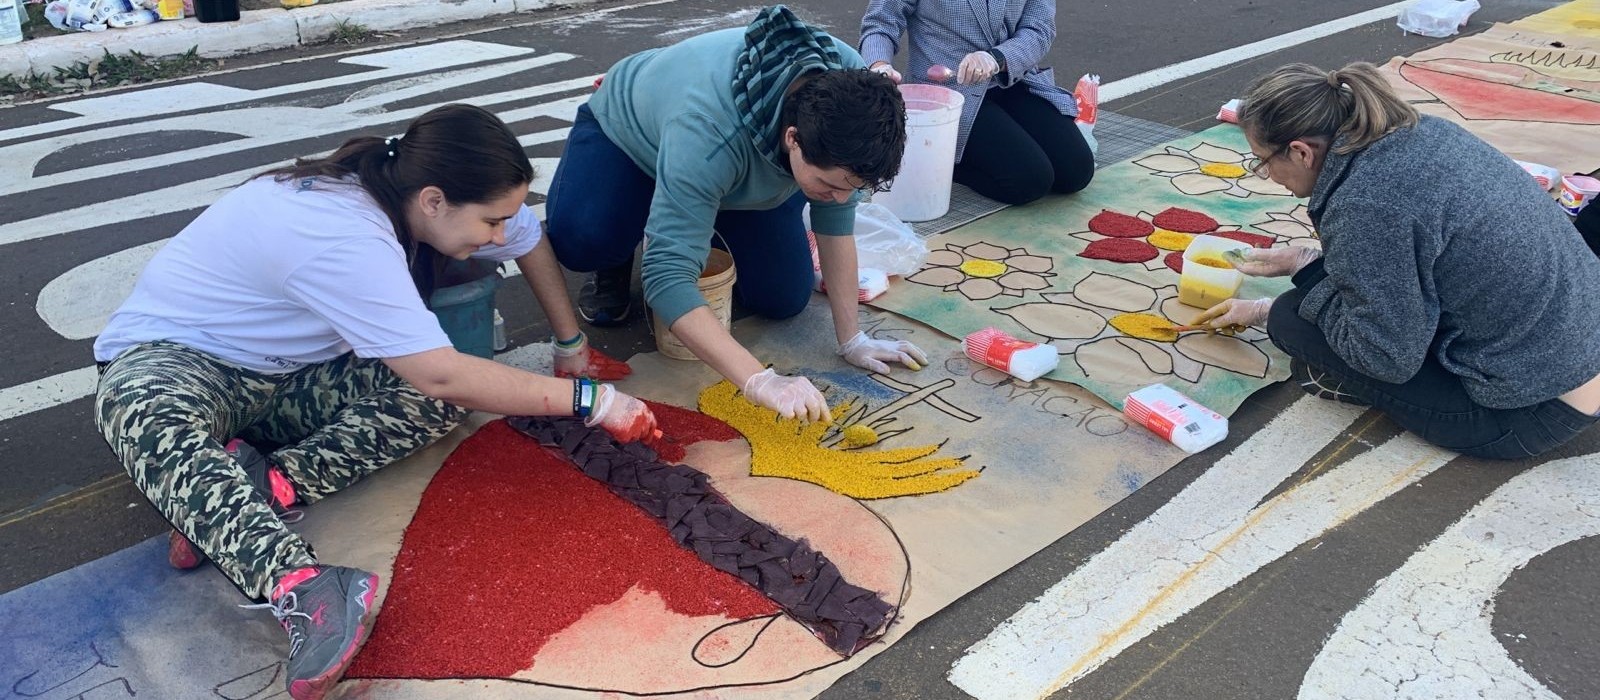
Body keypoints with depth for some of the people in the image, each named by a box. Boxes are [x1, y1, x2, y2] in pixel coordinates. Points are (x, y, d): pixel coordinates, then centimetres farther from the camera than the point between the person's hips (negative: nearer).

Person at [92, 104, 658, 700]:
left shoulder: (402, 188, -9)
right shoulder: (345, 237, -33)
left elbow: (530, 240, 8)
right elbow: (442, 375, -36)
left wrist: (572, 346, 10)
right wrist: (590, 400, -31)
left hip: (284, 376, 7)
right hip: (170, 358, -7)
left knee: (442, 400, -20)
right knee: (151, 414, -44)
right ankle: (299, 588, -58)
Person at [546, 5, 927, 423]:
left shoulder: (848, 87, -31)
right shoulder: (707, 133, -46)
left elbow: (837, 220, -20)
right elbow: (668, 278, -49)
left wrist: (851, 340, -19)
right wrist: (759, 382, -56)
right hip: (630, 131, -4)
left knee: (785, 299, -5)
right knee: (579, 238, -35)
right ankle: (615, 266, 3)